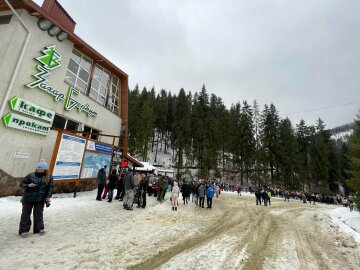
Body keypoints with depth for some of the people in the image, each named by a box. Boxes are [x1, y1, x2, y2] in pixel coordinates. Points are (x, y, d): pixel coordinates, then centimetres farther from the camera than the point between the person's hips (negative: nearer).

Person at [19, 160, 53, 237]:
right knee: (26, 214, 9)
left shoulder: (49, 177, -3)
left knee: (39, 214, 9)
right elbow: (22, 184, 2)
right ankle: (24, 230, 23)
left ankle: (39, 229, 22)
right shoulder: (30, 175, -5)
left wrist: (48, 197, -5)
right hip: (28, 198, 0)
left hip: (40, 200, 0)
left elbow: (50, 188, 1)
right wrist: (28, 185, -21)